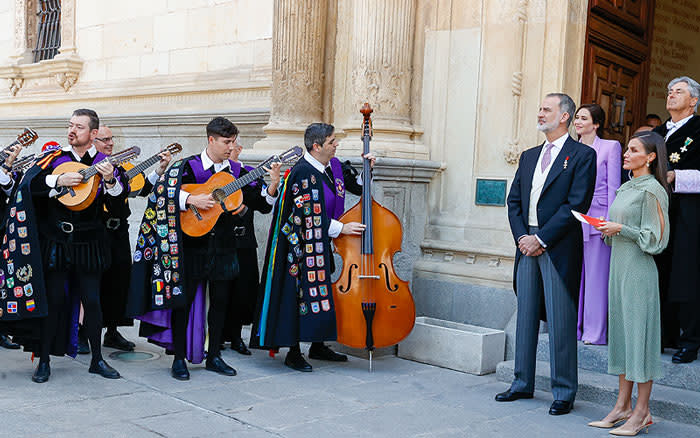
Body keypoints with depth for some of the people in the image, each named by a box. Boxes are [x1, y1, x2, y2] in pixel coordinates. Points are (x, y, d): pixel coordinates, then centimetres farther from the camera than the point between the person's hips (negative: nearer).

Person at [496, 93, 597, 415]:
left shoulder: (582, 155, -3)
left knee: (560, 322, -2)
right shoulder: (529, 156, 17)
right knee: (526, 316, 12)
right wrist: (522, 237, -2)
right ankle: (523, 384, 22)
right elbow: (513, 201, 14)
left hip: (559, 249, -6)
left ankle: (564, 392, 8)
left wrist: (541, 238, -14)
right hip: (528, 246, 6)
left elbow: (576, 205, -12)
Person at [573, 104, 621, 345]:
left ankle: (594, 331, 7)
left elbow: (613, 187, -4)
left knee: (596, 276, -1)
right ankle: (573, 328, 17)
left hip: (596, 219, -5)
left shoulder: (611, 147, 0)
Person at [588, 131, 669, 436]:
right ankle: (622, 407, 16)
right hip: (618, 266, 9)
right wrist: (606, 228, 6)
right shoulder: (625, 188, 16)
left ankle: (642, 412, 3)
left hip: (639, 270, -9)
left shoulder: (652, 190, -9)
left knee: (639, 332, -4)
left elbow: (656, 238, -13)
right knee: (621, 332, 9)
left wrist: (621, 229, -15)